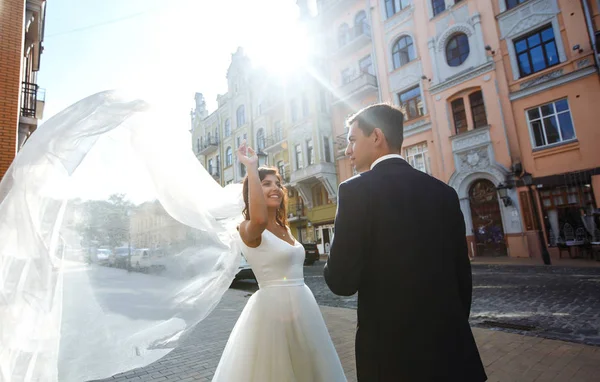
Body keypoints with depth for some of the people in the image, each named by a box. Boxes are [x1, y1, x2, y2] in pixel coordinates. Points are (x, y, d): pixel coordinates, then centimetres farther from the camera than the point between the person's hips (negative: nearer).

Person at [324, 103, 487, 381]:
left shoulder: (356, 190, -15)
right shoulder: (444, 192, 2)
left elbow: (342, 281, -18)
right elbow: (462, 274, 7)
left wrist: (334, 267, 4)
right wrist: (454, 327, 20)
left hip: (393, 348, -4)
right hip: (450, 343, 5)